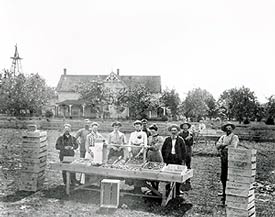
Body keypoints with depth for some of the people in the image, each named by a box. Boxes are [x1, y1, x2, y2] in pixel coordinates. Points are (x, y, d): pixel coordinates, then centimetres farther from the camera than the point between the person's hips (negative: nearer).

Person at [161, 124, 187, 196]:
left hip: (178, 160, -2)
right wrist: (164, 158, 5)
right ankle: (167, 189, 15)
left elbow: (184, 150, 2)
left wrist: (183, 160, -3)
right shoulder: (167, 139, 7)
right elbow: (163, 149, 12)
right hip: (169, 159, 2)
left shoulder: (180, 140, 1)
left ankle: (177, 190, 12)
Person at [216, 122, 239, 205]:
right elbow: (217, 145, 3)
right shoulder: (223, 137, 15)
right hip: (223, 158, 6)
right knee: (223, 177, 12)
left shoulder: (235, 137, -3)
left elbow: (233, 147, -16)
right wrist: (225, 144, -15)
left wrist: (222, 146, -8)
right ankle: (224, 193, 27)